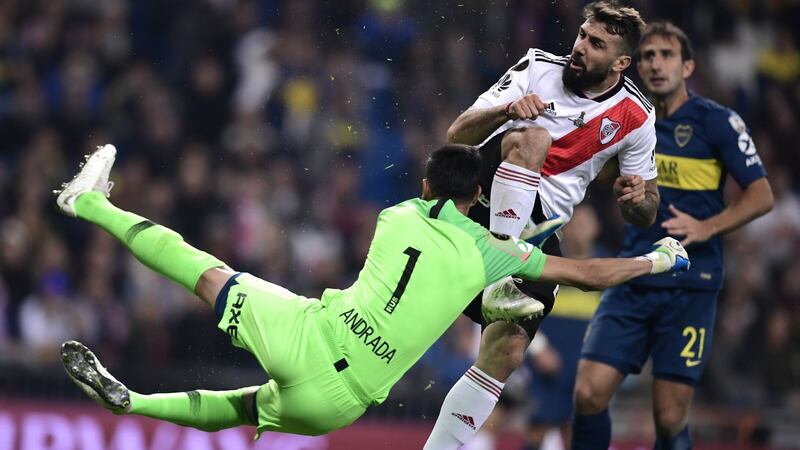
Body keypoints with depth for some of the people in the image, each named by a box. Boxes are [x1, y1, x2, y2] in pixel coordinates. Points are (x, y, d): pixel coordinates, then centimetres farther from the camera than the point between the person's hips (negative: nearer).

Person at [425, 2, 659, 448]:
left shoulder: (636, 118, 4)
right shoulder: (539, 67, -1)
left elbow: (646, 214, 14)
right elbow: (457, 134, -5)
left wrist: (637, 198, -12)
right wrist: (507, 110, -26)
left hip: (535, 227, 2)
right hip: (484, 190, -2)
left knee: (507, 353, -14)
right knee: (532, 137, -32)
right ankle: (501, 278, -37)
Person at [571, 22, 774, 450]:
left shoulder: (716, 121, -5)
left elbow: (761, 195, -7)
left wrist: (706, 228, -20)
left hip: (689, 288, -4)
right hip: (631, 284, 4)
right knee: (589, 393, -10)